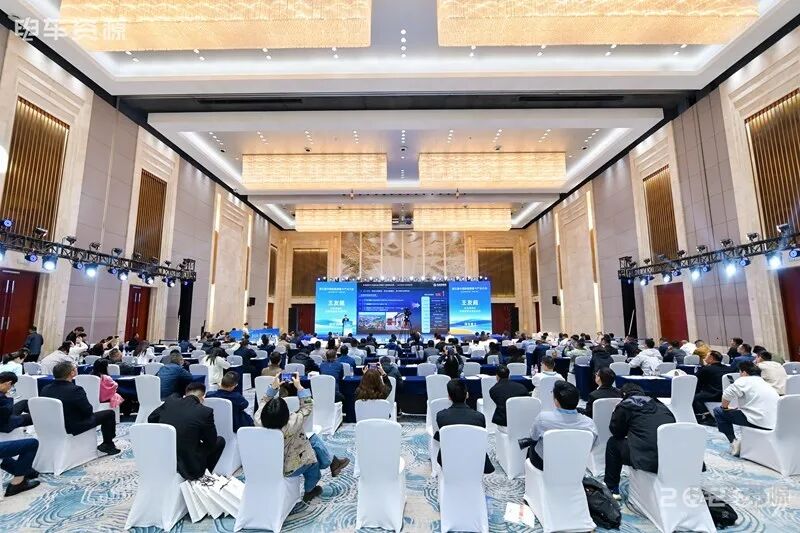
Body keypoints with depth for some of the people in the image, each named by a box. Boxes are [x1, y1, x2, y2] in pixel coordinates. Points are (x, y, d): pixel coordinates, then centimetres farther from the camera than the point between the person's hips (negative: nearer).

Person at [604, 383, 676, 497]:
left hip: (649, 461, -6)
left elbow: (616, 432, 11)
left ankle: (611, 489, 23)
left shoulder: (625, 405, 2)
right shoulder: (659, 405, 18)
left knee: (613, 443, 16)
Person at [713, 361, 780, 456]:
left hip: (758, 422, -8)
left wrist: (725, 407, 5)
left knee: (718, 412, 4)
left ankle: (734, 442, 0)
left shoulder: (744, 380, -2)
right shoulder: (766, 384, 22)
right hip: (774, 424, 8)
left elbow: (726, 394, -15)